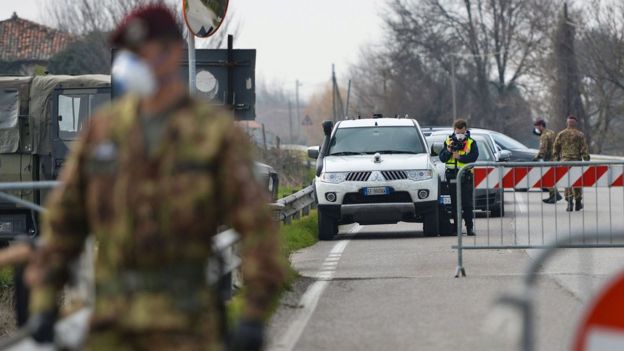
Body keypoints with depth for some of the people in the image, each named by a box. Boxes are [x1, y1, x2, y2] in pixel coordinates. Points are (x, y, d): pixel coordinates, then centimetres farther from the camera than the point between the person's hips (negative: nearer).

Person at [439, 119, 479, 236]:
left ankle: (469, 227, -1)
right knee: (454, 204, 4)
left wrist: (459, 156, -17)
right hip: (452, 177, 2)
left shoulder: (471, 143, 3)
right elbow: (442, 158, 4)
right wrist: (448, 151, -14)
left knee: (467, 204, -4)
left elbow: (473, 157, -11)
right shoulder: (448, 141, 10)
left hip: (466, 177, -2)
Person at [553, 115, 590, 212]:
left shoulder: (561, 134, 5)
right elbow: (584, 149, -6)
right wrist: (586, 160, -5)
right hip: (577, 160, 0)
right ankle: (578, 203, 21)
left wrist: (557, 159, 18)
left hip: (565, 160, 0)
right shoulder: (580, 135, -2)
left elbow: (556, 148, 9)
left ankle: (570, 202, -17)